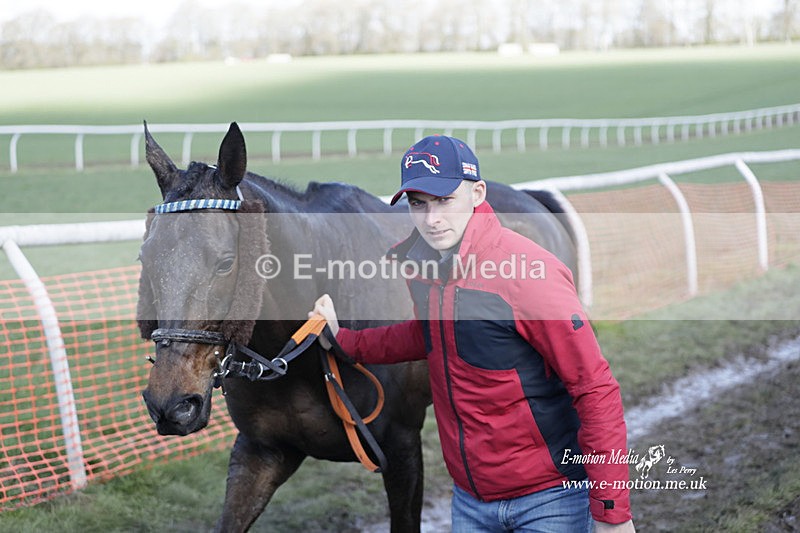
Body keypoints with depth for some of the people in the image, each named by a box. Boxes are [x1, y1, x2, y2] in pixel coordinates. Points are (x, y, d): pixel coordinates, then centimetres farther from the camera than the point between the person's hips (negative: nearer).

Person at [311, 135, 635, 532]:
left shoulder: (529, 272, -21)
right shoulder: (423, 263, 1)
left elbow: (596, 389, -20)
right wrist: (343, 338, 18)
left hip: (547, 499, -7)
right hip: (470, 499, 7)